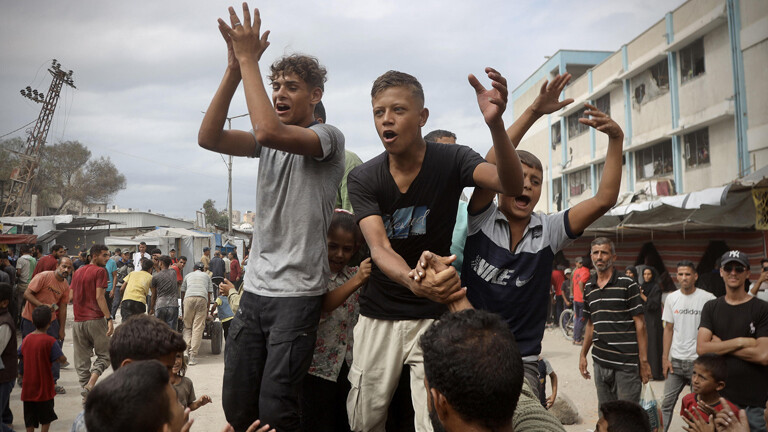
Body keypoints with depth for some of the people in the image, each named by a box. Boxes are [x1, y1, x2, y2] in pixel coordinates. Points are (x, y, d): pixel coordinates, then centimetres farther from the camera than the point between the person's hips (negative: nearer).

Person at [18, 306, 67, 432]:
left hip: (28, 387, 4)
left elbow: (20, 356, 12)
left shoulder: (26, 339, 0)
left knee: (29, 420, 13)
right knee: (46, 417, 13)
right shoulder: (50, 341, -17)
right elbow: (62, 359, -19)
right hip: (44, 387, -4)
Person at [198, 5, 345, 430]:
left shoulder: (328, 137, -7)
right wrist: (235, 66, -7)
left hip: (297, 292, -6)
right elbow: (208, 137, -1)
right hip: (254, 287, 7)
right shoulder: (269, 142, 13)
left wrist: (249, 59, -17)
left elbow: (268, 130, -26)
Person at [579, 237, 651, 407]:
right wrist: (583, 355, 14)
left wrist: (644, 361, -11)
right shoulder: (589, 288, 11)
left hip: (626, 363, -5)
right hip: (600, 363, 5)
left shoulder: (627, 284, -6)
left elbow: (640, 324, -7)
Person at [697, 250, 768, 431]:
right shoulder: (711, 308, 6)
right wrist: (741, 342, -14)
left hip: (753, 403, -3)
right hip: (718, 397, 3)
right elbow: (701, 348, -6)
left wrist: (720, 345, -9)